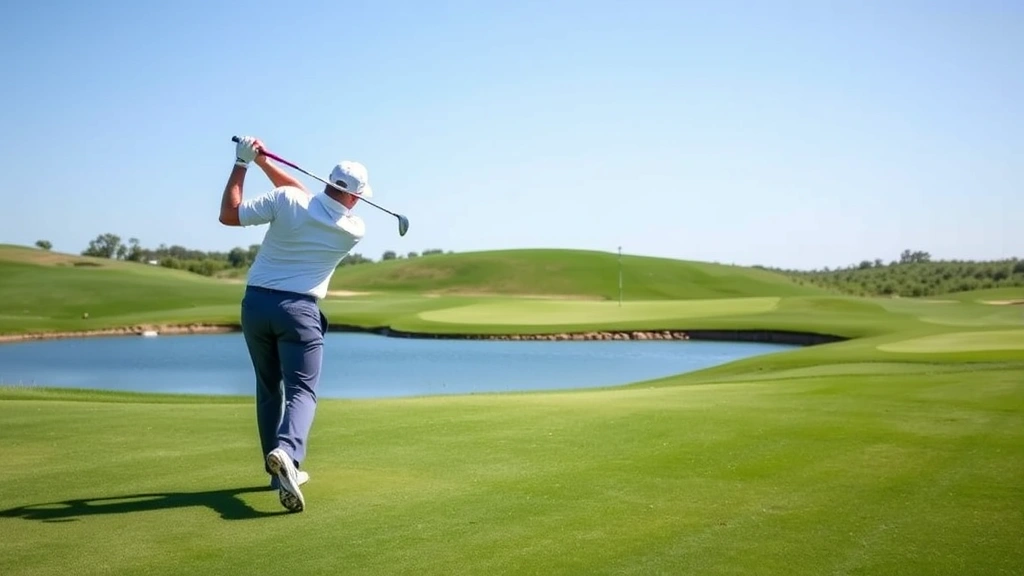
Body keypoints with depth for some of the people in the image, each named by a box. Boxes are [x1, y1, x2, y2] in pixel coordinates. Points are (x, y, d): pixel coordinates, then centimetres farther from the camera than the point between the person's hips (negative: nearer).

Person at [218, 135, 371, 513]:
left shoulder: (285, 200, -8)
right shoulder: (354, 230, 0)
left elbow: (228, 215, -2)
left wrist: (244, 163, 4)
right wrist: (265, 163, 12)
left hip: (256, 302, 3)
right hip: (298, 309, -2)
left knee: (269, 389, 15)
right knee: (301, 390, -5)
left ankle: (283, 472, 18)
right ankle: (286, 451, -34)